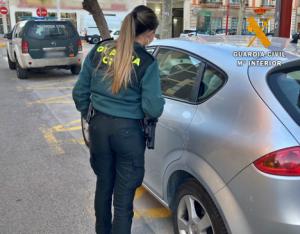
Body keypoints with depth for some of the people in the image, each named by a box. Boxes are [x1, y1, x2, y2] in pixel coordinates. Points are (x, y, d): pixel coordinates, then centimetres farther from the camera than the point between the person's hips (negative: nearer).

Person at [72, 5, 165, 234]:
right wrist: (160, 101, 9)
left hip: (99, 127, 5)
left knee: (103, 185, 24)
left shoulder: (99, 50, 0)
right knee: (123, 196, 6)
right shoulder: (147, 62, -13)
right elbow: (153, 109, -14)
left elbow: (79, 92, 4)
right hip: (128, 132, -5)